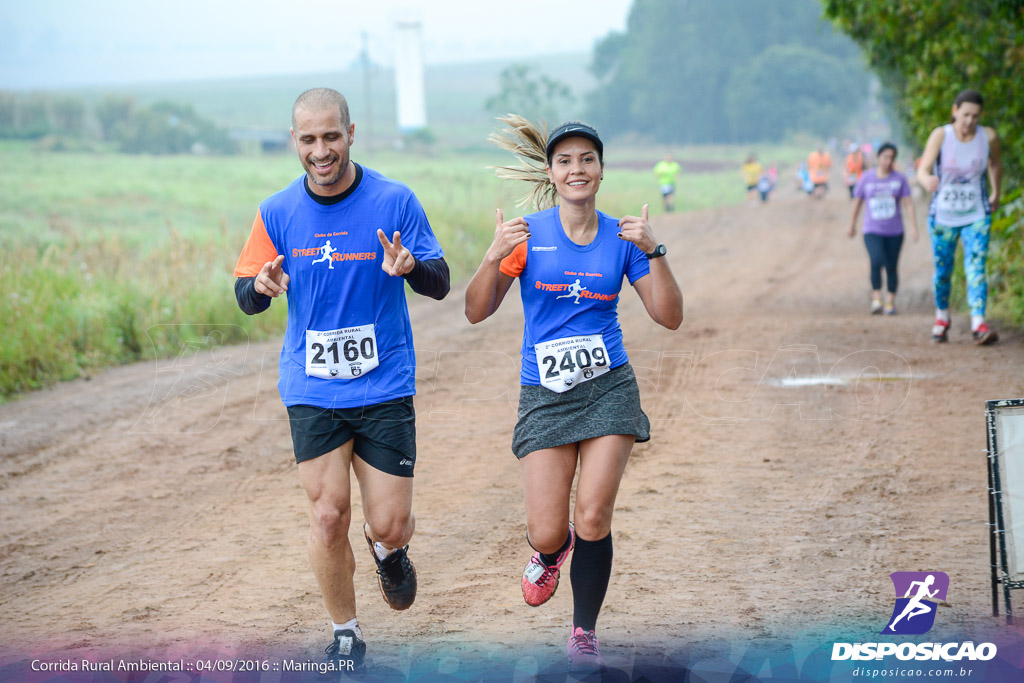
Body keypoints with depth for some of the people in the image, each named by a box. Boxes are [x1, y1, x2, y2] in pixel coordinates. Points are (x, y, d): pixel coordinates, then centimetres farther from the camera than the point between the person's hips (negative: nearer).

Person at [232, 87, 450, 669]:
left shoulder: (394, 201, -5)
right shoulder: (278, 213, 0)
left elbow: (441, 285, -2)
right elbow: (246, 297, 4)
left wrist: (410, 267, -26)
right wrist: (261, 286, -21)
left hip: (386, 389, -1)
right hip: (313, 392, 1)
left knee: (390, 526, -2)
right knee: (328, 517, -4)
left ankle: (388, 550, 36)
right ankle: (346, 636, 17)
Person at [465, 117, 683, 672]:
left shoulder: (621, 237, 2)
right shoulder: (529, 233, -4)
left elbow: (669, 317, 0)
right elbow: (477, 312, -4)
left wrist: (654, 251, -13)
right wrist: (494, 257, -22)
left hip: (609, 388, 1)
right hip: (545, 393, -1)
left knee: (593, 518, -9)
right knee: (548, 531, -6)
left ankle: (583, 633, 11)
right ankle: (549, 552, 34)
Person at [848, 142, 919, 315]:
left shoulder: (900, 179, 0)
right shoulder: (866, 179, 0)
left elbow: (908, 204, 0)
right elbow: (857, 203, 11)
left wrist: (913, 227, -10)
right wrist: (852, 226, 19)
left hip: (894, 231, 1)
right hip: (872, 231, -1)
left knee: (891, 267, 5)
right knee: (876, 261, -23)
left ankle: (890, 302, 18)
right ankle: (876, 299, -17)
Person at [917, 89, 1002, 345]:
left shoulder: (988, 136, -8)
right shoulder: (940, 135, -14)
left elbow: (996, 163, 14)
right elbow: (923, 170, -24)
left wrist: (995, 194, 23)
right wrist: (927, 180, -47)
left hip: (977, 216, 0)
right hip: (943, 216, 0)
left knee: (976, 268, -14)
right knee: (943, 271, 10)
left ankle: (979, 324, -23)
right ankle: (942, 317, 34)